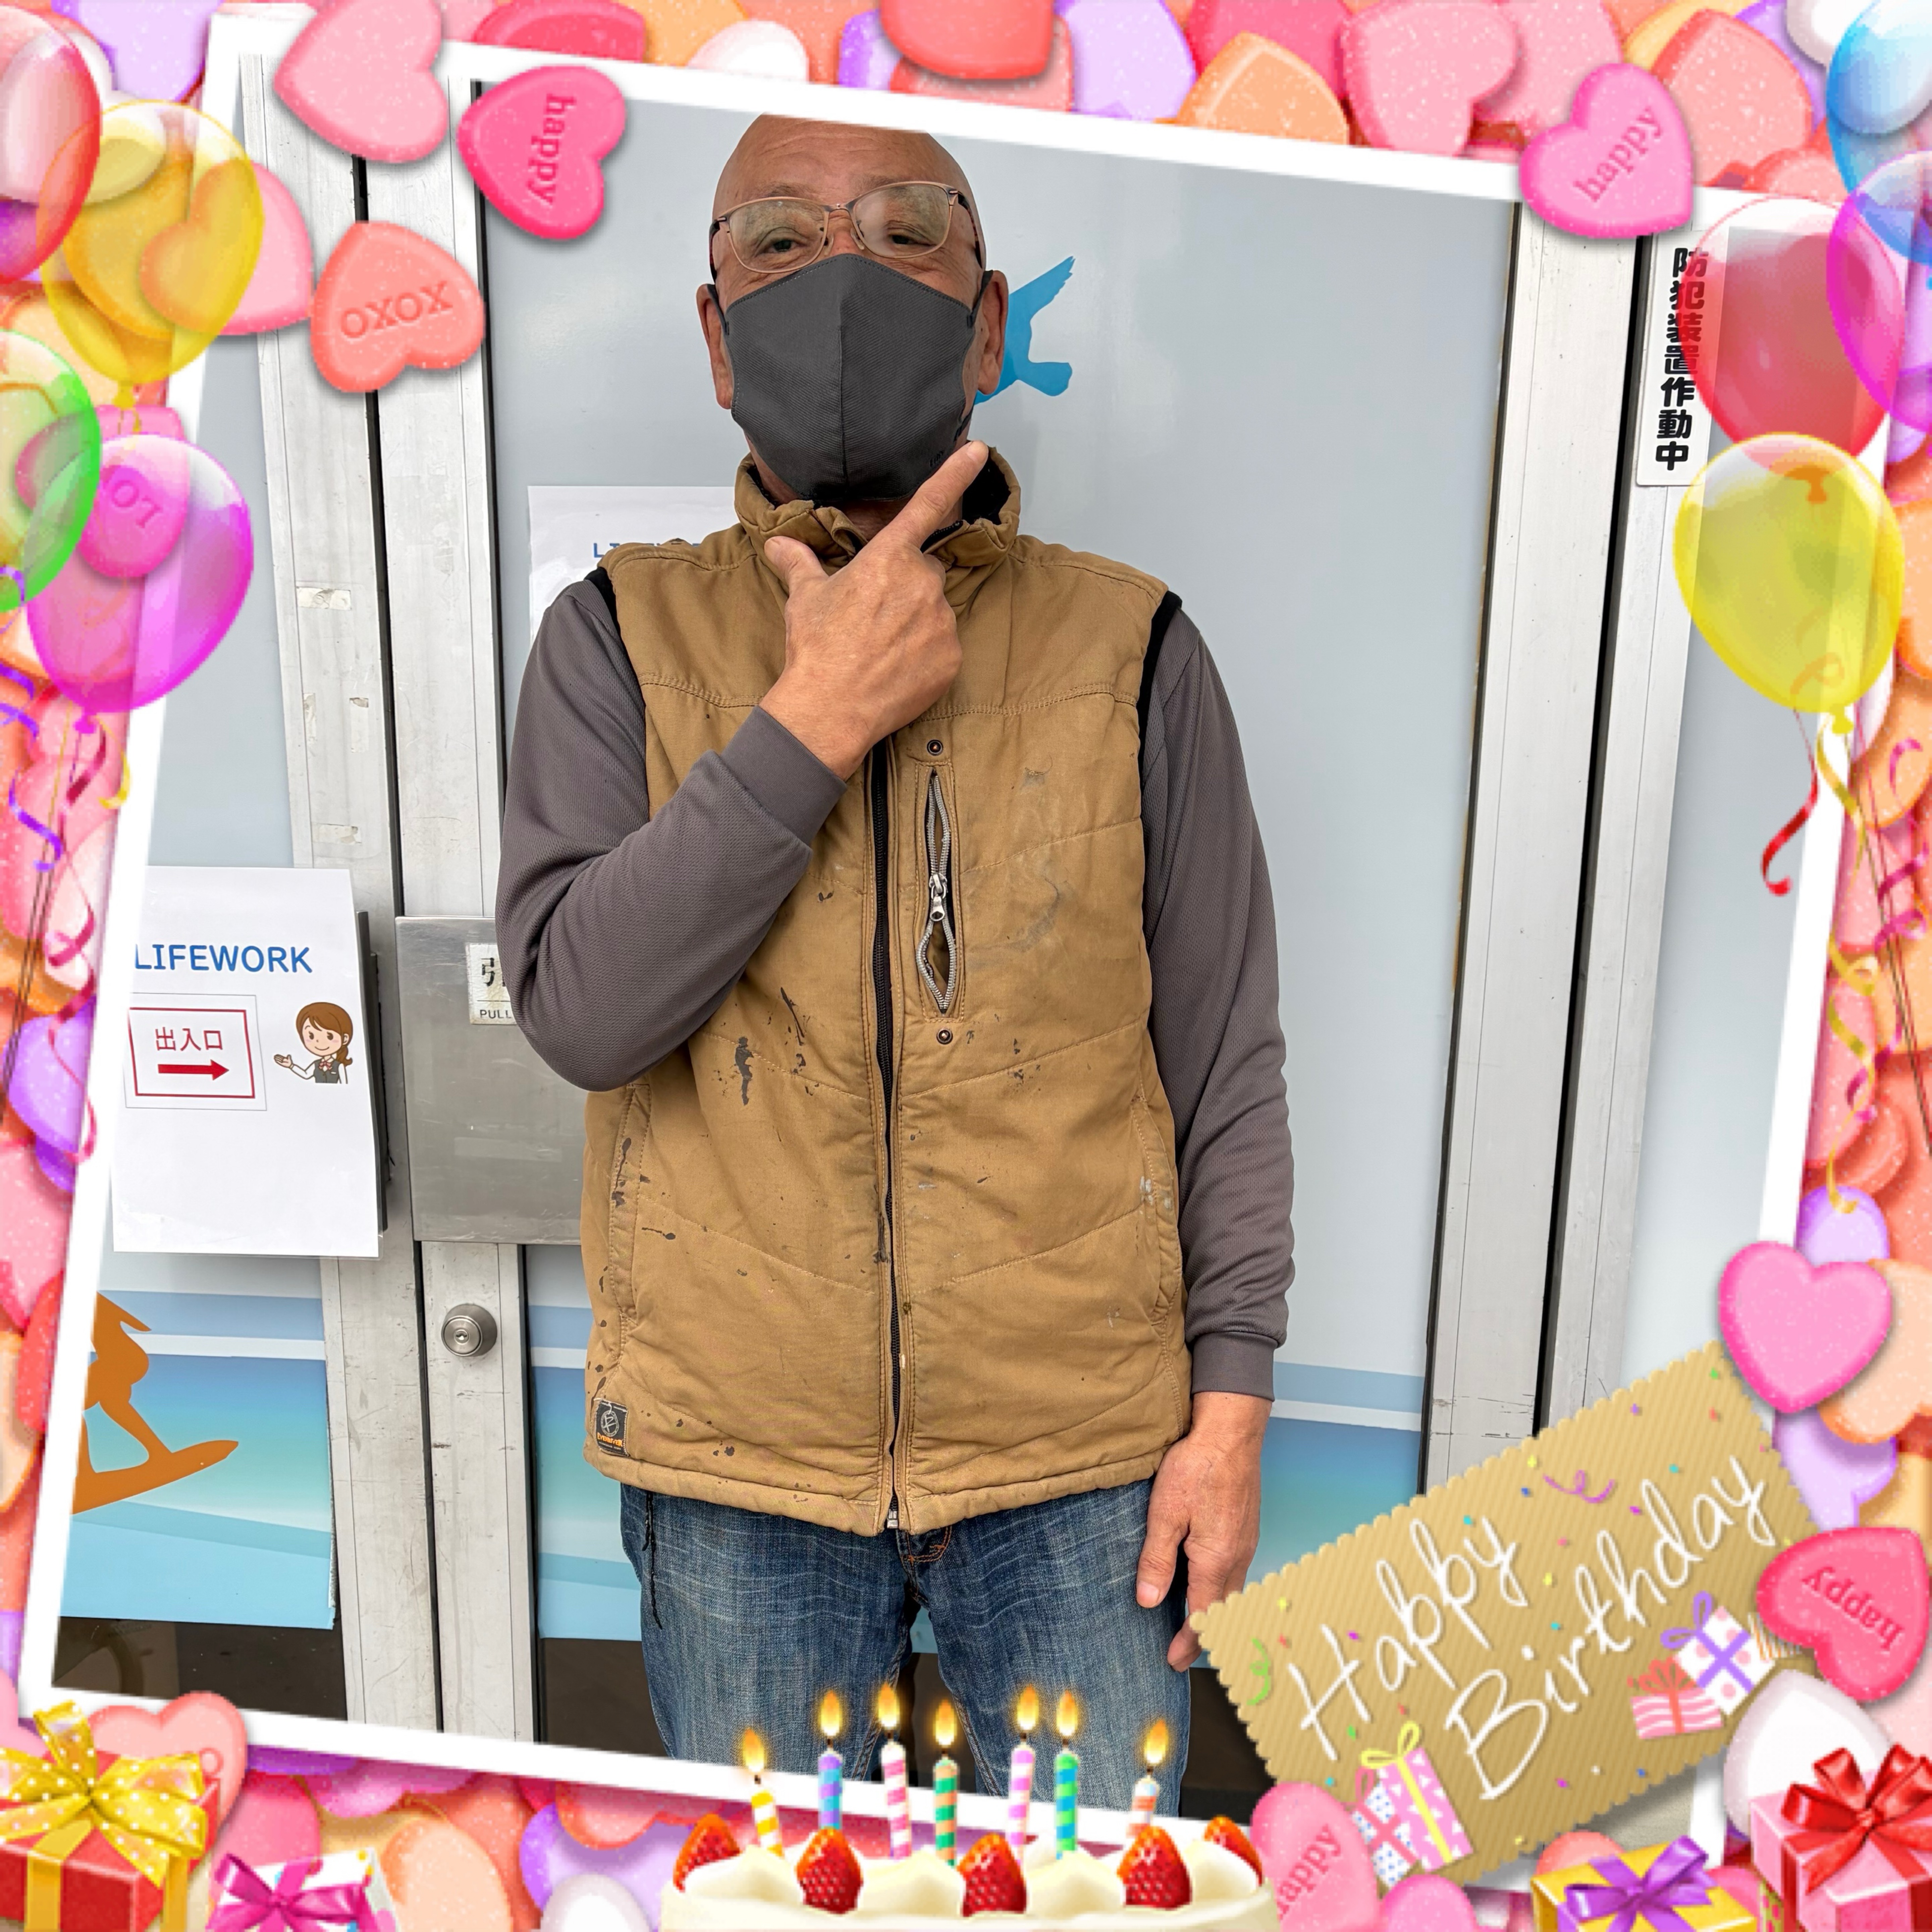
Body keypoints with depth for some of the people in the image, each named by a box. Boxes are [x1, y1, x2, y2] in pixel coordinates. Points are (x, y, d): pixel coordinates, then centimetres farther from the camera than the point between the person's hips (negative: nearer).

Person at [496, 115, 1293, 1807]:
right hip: (743, 1469, 1)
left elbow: (1225, 1060, 0)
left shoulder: (1129, 649, -2)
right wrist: (816, 720, -18)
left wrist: (1232, 1403, -2)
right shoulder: (627, 635, 0)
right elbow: (579, 1006, -13)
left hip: (1082, 1453, 0)